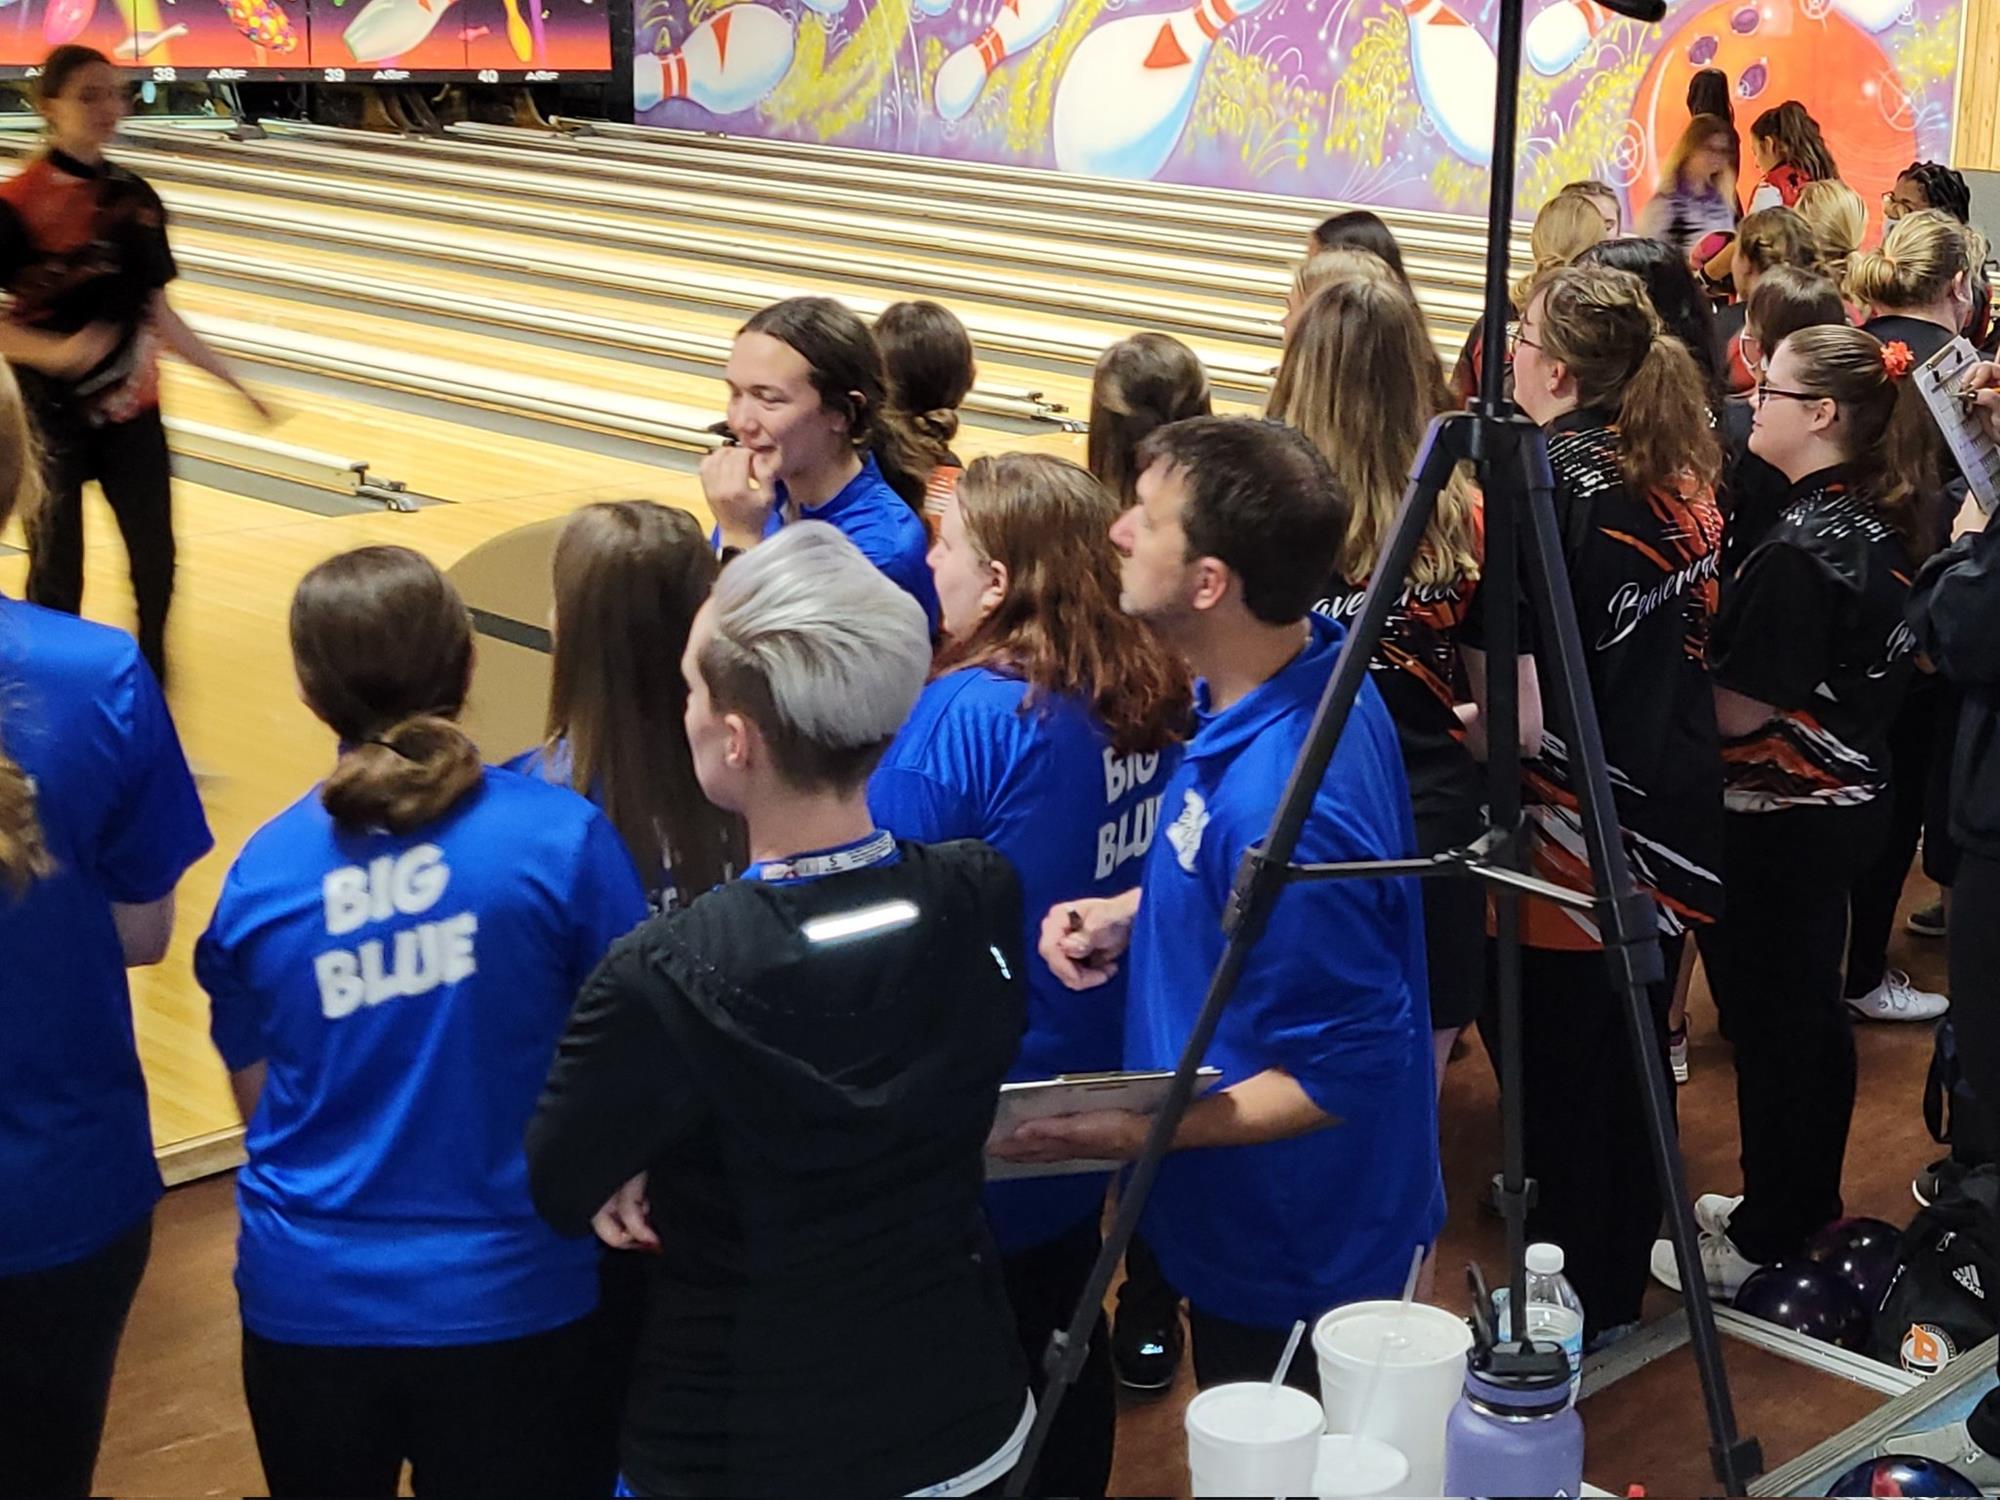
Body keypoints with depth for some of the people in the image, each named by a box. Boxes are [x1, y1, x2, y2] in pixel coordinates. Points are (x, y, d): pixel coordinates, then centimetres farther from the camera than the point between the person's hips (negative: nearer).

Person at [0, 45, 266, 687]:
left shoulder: (135, 198, 3)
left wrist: (229, 378, 10)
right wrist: (54, 352, -28)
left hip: (132, 411, 5)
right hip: (52, 417, -5)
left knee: (155, 557, 7)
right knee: (57, 570, 5)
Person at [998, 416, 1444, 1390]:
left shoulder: (1277, 804, -36)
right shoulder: (1311, 667, -6)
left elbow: (1347, 1072, -28)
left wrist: (1143, 1132, -30)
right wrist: (1132, 912, -1)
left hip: (1289, 1266, -9)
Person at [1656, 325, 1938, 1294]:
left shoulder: (1798, 552, -24)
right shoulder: (1884, 528, 4)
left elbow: (1738, 708, -22)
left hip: (1779, 816, -9)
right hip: (1850, 799, 9)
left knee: (1770, 1022, 2)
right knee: (1810, 1010, 20)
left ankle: (1761, 1243, 14)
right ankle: (1805, 1200, 34)